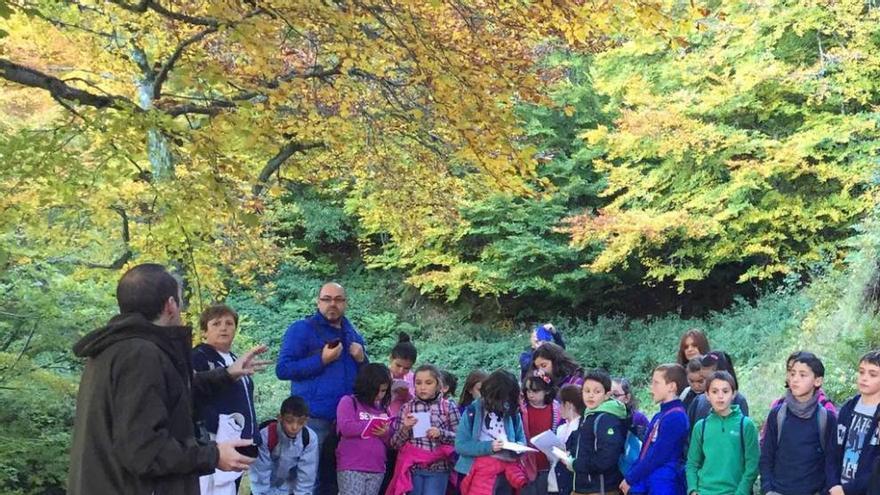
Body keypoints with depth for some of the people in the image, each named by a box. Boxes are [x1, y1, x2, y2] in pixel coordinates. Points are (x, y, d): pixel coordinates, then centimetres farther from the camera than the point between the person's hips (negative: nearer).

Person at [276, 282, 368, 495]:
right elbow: (282, 369, -11)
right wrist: (322, 360, -18)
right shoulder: (302, 329, -3)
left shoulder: (352, 334, 16)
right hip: (313, 419, -6)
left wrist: (361, 359, 1)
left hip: (345, 420, 6)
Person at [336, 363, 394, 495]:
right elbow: (346, 428, -15)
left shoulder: (384, 409, 16)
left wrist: (386, 433, -8)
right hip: (351, 468, -5)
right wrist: (374, 425, -8)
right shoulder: (348, 401, 0)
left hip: (377, 469, 5)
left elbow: (391, 442, 16)